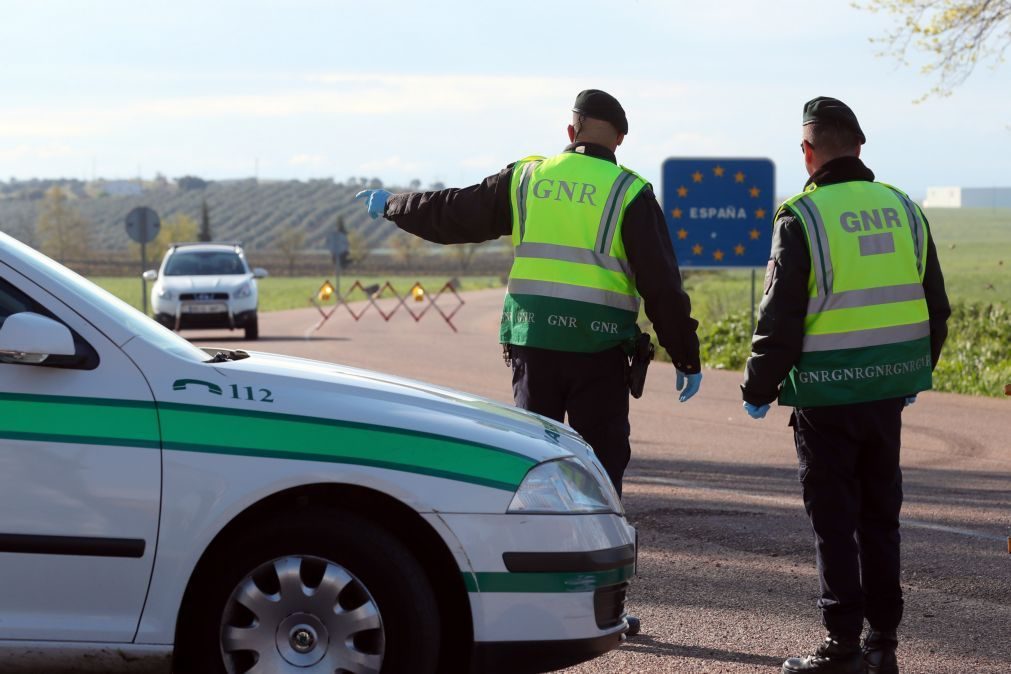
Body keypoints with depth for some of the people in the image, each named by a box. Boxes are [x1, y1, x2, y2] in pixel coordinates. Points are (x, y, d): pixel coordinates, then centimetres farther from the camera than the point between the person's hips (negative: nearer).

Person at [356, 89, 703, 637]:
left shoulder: (527, 179, 6)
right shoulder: (629, 193, -3)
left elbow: (452, 214, 13)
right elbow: (662, 284, -5)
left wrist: (391, 207, 30)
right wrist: (686, 359, 1)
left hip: (532, 343, 3)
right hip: (598, 348, -3)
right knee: (599, 468, 2)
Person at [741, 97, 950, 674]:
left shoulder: (802, 218, -11)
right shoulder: (904, 210, 6)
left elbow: (780, 318, -11)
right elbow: (936, 308, 13)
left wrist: (759, 389, 1)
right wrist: (916, 376, 25)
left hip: (825, 394, -5)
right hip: (887, 390, 5)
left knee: (835, 520, 2)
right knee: (880, 516, 14)